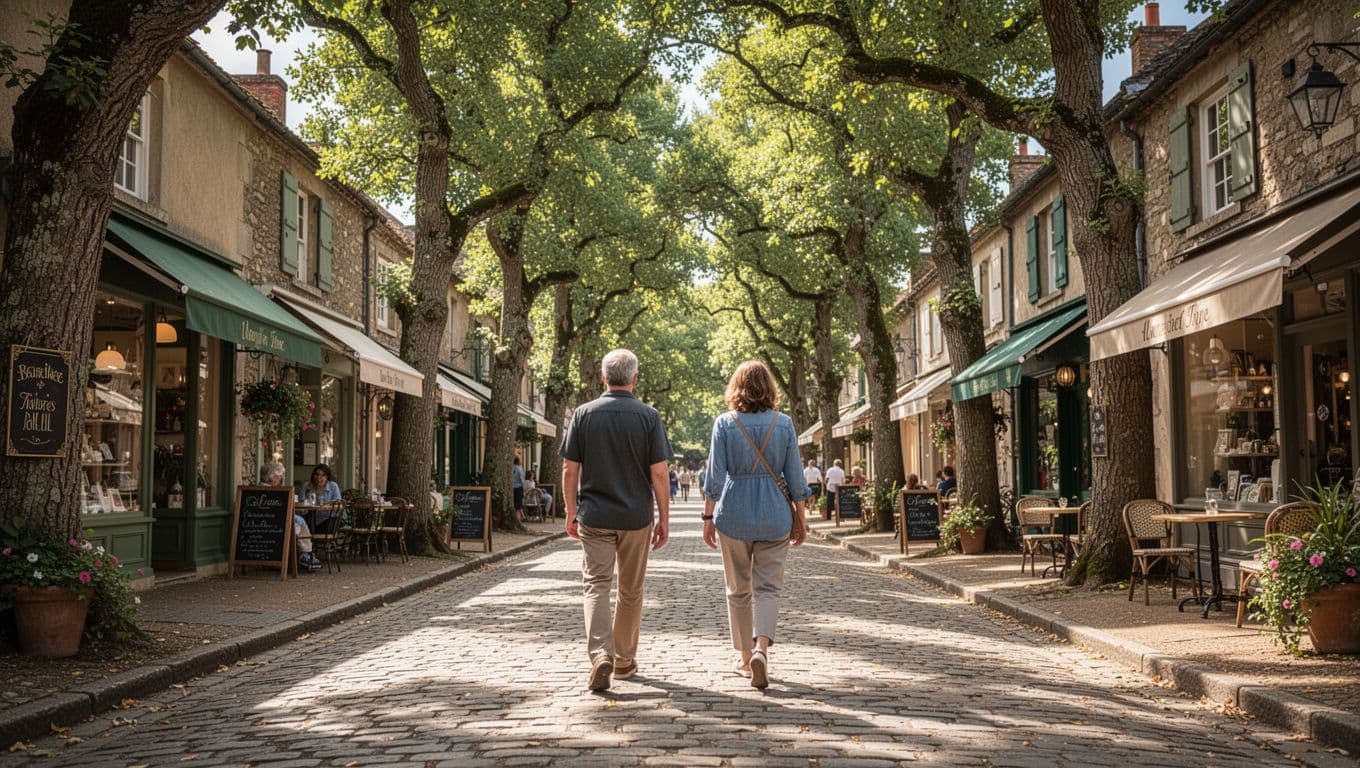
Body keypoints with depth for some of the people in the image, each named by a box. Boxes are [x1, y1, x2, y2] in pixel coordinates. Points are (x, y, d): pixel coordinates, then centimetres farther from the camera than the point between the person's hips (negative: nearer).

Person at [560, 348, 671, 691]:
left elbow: (570, 470, 0)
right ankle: (624, 660, 24)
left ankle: (600, 655, -20)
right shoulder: (649, 416, -3)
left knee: (595, 585, 0)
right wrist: (664, 518, 2)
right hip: (636, 517, 0)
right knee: (631, 590, 13)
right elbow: (659, 472, -6)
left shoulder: (584, 414, -1)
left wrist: (571, 512, 10)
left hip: (594, 516, 0)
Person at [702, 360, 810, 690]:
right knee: (768, 587, 4)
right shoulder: (784, 423, -1)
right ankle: (761, 648, -18)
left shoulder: (724, 423, -5)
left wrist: (708, 517, 2)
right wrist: (799, 518, 11)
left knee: (739, 590, 12)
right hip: (774, 516, 0)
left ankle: (746, 659, 19)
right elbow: (795, 477, 1)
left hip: (734, 516, 0)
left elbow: (715, 477, -6)